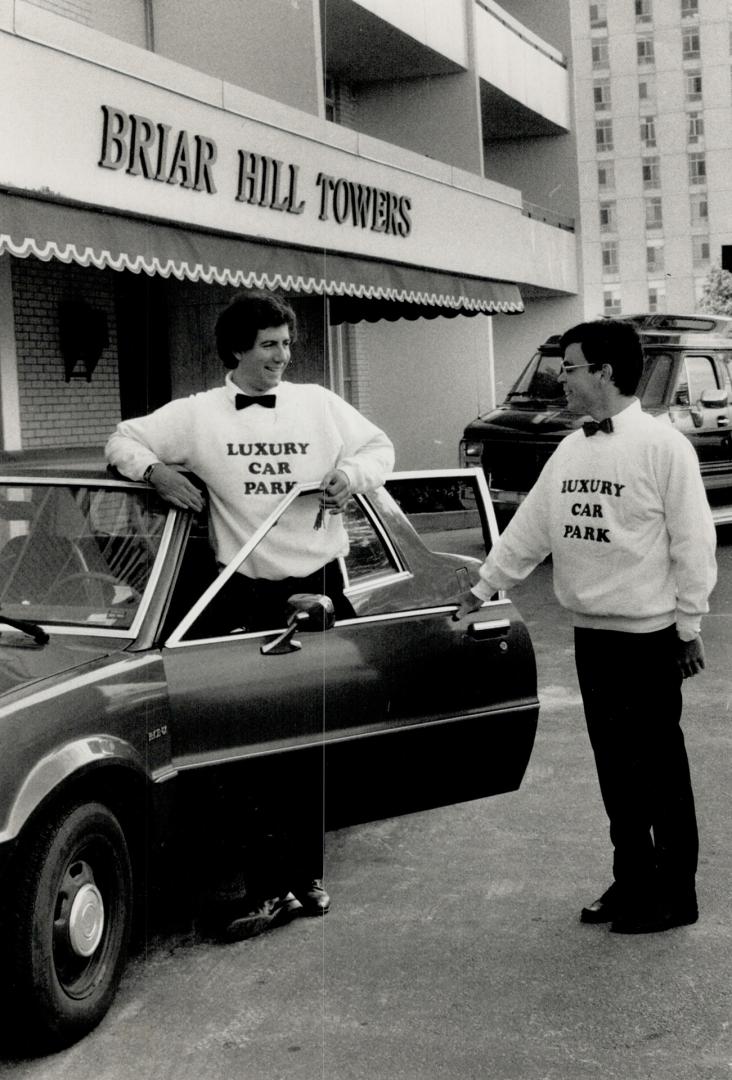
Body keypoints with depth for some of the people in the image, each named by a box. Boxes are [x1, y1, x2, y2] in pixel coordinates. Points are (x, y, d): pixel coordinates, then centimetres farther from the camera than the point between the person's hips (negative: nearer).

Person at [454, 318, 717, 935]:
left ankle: (675, 895, 15)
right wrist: (484, 588, 16)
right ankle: (633, 880, 27)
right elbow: (530, 527, 15)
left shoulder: (663, 445, -12)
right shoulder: (571, 450, 8)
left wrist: (690, 624, -10)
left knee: (659, 767, 3)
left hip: (648, 635, -7)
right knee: (614, 766, 14)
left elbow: (691, 542, -11)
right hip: (591, 631, 7)